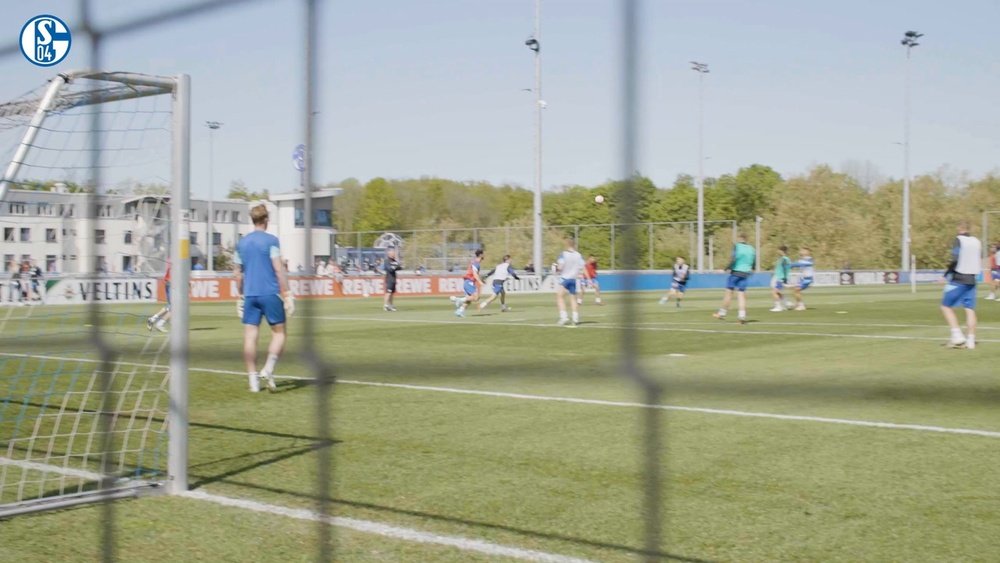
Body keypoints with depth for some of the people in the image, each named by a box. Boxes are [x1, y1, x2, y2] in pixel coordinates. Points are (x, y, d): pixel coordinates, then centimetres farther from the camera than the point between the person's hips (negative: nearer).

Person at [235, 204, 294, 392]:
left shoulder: (241, 243, 12)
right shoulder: (271, 240, -4)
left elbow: (238, 273, 15)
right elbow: (279, 269, -9)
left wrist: (240, 296, 24)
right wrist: (287, 294, -7)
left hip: (250, 295, 4)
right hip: (270, 293, -4)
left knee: (250, 337, 3)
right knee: (279, 333, 7)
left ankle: (253, 379, 1)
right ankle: (268, 369, -11)